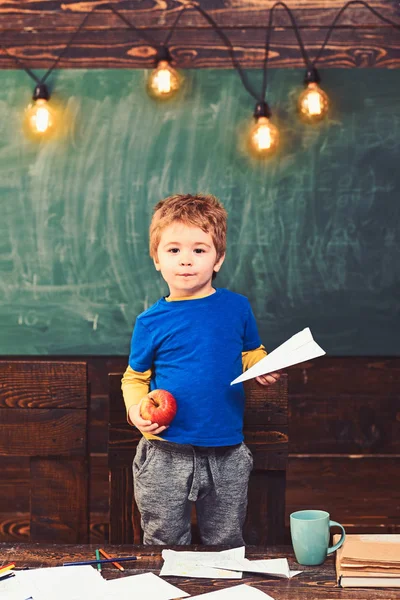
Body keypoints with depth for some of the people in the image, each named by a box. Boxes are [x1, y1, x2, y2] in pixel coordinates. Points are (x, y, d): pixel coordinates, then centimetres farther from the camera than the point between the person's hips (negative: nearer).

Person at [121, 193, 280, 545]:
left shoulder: (237, 307, 1)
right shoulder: (152, 322, -3)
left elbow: (251, 353, 17)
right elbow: (135, 377, 7)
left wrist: (263, 370, -4)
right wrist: (136, 409, -12)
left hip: (226, 454, 1)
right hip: (166, 456, -1)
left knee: (226, 546, 13)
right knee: (165, 545, 10)